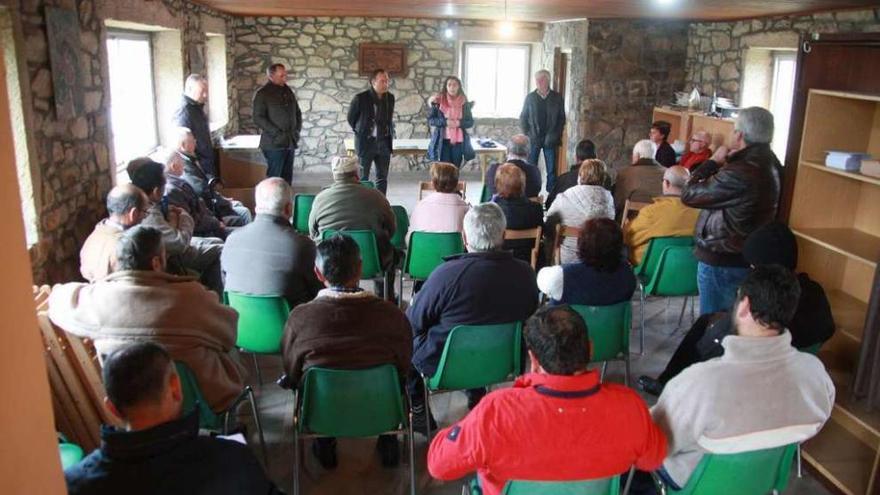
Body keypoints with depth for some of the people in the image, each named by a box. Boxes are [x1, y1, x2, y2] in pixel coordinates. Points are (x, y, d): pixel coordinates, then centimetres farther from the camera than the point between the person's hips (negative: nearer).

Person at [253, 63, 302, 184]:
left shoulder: (288, 91, 14)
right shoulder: (262, 93, -6)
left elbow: (297, 113, 23)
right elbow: (258, 118, -12)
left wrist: (297, 130, 9)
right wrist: (277, 133, -16)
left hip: (290, 142, 6)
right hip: (274, 143, -6)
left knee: (287, 177, 9)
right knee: (274, 178, -7)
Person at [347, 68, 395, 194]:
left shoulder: (390, 98, 3)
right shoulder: (361, 98, -11)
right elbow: (351, 118, 3)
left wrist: (390, 134, 12)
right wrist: (361, 133, 11)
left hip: (384, 143, 4)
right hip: (366, 142, -4)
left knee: (382, 178, 8)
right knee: (363, 178, 3)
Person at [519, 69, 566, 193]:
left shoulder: (557, 98, 3)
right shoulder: (530, 97, 5)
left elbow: (562, 118, 5)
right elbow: (523, 117, 8)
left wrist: (556, 135, -4)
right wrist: (527, 134, -2)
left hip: (550, 140, 0)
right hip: (533, 139, 0)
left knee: (551, 169, 0)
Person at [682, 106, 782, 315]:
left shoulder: (740, 173, -27)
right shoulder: (770, 163, 4)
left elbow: (689, 195, -18)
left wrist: (713, 162, -7)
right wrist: (729, 161, 1)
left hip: (721, 260, -9)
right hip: (748, 256, 9)